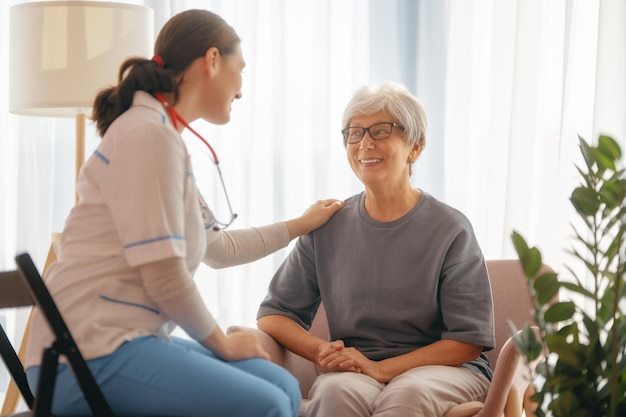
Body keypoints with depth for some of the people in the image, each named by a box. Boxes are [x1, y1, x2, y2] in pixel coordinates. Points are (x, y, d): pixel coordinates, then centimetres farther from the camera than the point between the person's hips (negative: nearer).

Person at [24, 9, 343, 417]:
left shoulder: (165, 136, 17)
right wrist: (221, 343, -2)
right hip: (89, 353, -10)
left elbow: (220, 248, 29)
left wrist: (301, 224, 39)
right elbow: (164, 276, -17)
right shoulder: (150, 134, -14)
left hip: (129, 338, 10)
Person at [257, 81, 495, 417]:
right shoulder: (327, 228, 6)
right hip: (353, 370, 2)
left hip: (444, 368, -1)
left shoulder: (451, 230, -2)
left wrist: (380, 368, -16)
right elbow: (273, 314, 10)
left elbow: (467, 341, -5)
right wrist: (319, 350, -12)